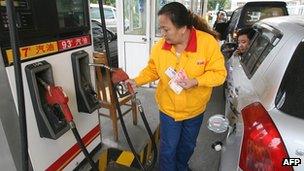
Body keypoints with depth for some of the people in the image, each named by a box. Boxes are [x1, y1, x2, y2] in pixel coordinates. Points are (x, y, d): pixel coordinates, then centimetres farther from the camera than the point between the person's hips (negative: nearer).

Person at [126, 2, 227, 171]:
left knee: (187, 146, 26)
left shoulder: (208, 42, -21)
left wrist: (196, 81, -30)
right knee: (168, 149, 12)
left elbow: (219, 73, -16)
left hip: (195, 111, 1)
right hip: (168, 109, 0)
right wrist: (137, 81, -14)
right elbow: (152, 70, 0)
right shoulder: (159, 47, -15)